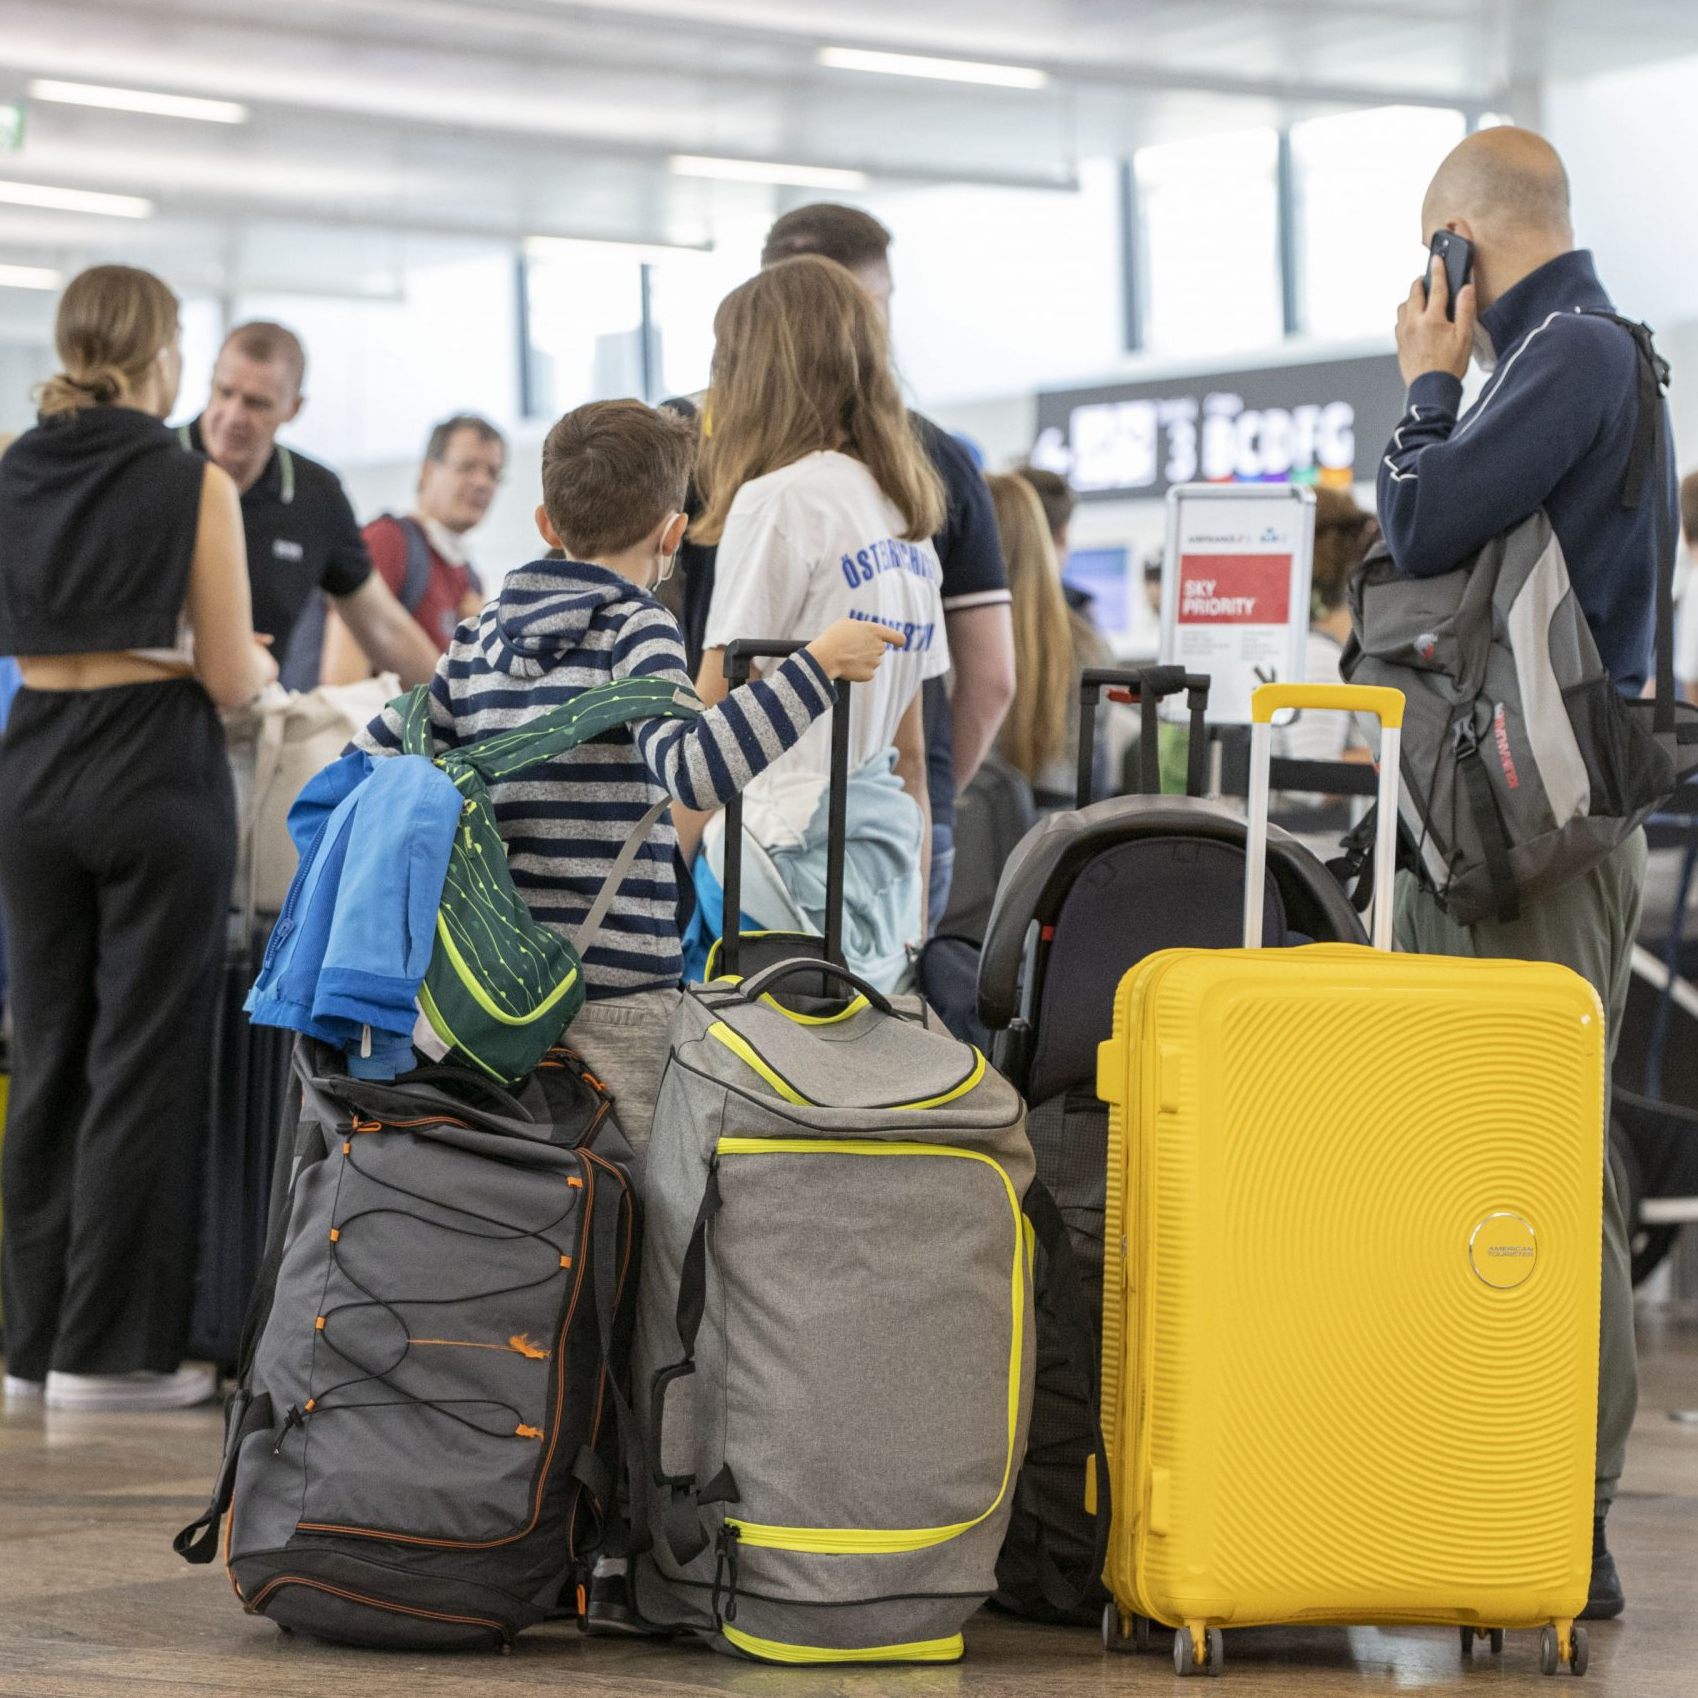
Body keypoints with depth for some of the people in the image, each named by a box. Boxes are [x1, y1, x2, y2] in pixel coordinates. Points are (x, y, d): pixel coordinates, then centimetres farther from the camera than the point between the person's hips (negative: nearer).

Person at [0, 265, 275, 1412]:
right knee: (145, 1058, 1)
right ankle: (111, 1348, 1)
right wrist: (258, 665, 14)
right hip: (155, 773, -5)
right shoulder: (193, 485, -9)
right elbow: (230, 678, -8)